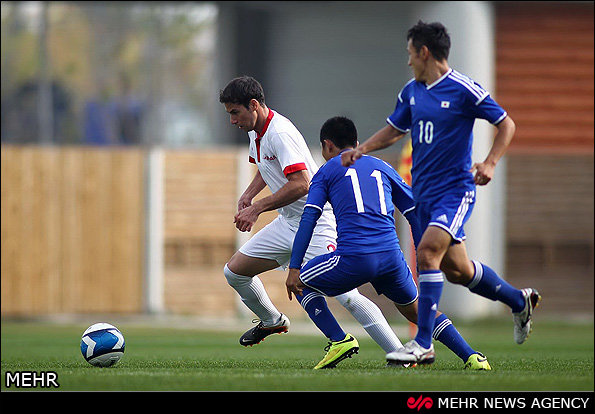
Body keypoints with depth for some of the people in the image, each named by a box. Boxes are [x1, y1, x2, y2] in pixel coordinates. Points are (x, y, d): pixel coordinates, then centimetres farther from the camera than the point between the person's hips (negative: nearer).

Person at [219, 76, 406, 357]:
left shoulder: (280, 133, -21)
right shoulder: (256, 131, 9)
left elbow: (300, 184, -30)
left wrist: (256, 208, -24)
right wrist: (248, 195, 11)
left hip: (317, 222, -10)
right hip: (287, 223, 10)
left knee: (345, 295, -20)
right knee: (234, 271, 9)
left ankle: (400, 354, -19)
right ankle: (272, 322, 33)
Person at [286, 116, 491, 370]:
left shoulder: (328, 171, 13)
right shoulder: (381, 167, 25)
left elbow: (308, 219, 2)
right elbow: (416, 213, 21)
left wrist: (294, 268, -2)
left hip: (353, 258, -4)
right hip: (391, 257, 4)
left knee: (301, 283, 19)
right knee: (413, 309, 25)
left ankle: (338, 340, 2)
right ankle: (471, 357, 12)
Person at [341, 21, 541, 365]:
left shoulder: (463, 89, -12)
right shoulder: (412, 91, 8)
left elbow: (506, 124, -5)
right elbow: (394, 130, 22)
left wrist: (490, 163, -18)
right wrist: (362, 150, 5)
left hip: (456, 189, -8)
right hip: (424, 192, 8)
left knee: (428, 251, -24)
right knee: (456, 269, 13)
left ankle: (423, 343, -21)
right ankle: (519, 301, 38)